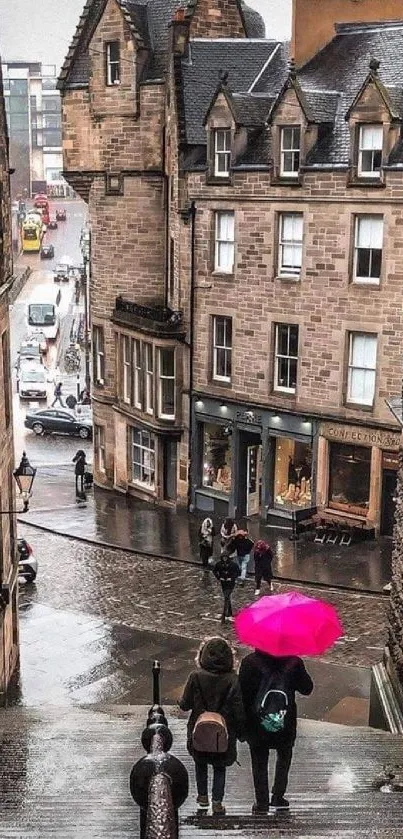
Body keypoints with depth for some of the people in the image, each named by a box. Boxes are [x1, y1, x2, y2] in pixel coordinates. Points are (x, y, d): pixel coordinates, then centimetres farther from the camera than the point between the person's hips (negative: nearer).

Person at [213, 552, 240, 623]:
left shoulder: (233, 564, -13)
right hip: (223, 583, 4)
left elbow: (238, 572, -4)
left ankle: (224, 615, -16)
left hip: (231, 583, -4)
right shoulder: (219, 563, -5)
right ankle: (230, 612, 33)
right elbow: (214, 571, 9)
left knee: (226, 597, -14)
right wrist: (218, 577, -4)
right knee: (227, 597, 16)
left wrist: (232, 578, -15)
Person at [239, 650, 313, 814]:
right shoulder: (294, 662, -13)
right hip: (286, 724, 1)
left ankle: (262, 802, 20)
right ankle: (278, 797, 26)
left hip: (256, 724, -1)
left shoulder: (250, 662, -14)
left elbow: (242, 694, -10)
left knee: (259, 763, 15)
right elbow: (307, 688, 0)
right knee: (284, 757, 25)